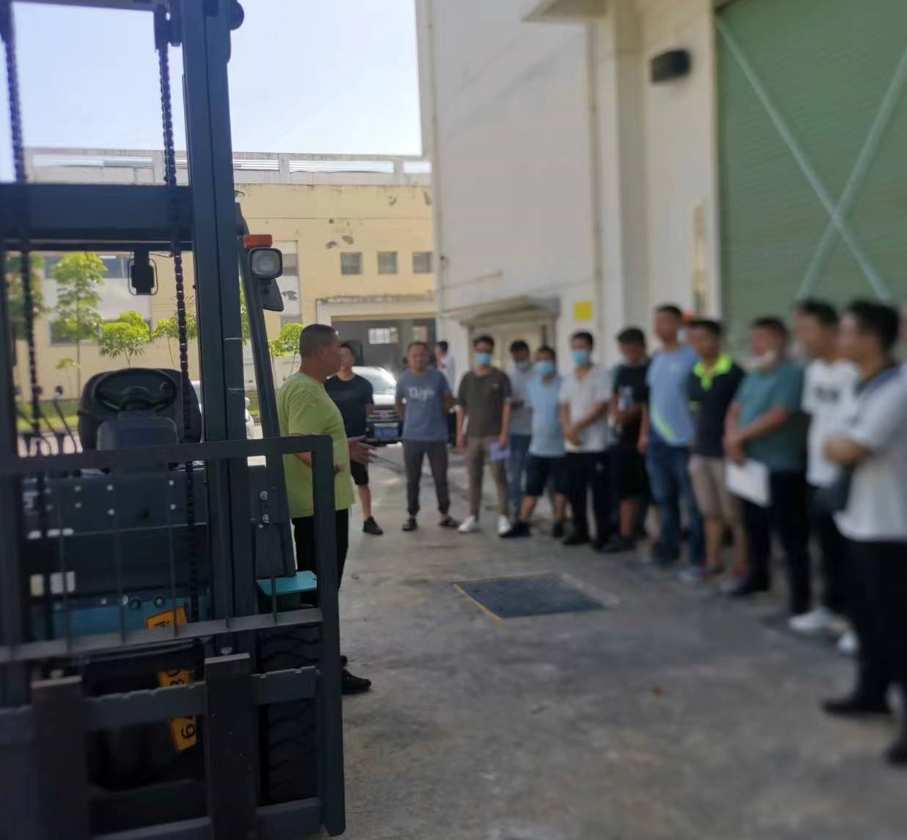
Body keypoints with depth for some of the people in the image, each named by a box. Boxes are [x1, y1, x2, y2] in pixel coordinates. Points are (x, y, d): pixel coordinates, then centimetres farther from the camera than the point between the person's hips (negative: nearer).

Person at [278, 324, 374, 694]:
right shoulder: (306, 391, -19)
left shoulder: (300, 386, 14)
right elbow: (301, 445, -31)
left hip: (314, 503, 11)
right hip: (322, 503, -11)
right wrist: (328, 466, -42)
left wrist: (343, 446, 32)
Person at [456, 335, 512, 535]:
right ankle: (473, 517, 16)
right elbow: (461, 408, 13)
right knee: (474, 478, 9)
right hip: (472, 435, 4)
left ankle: (503, 518, -2)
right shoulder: (467, 378, 11)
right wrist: (460, 432, 5)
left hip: (493, 435, -4)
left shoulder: (500, 377, 0)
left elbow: (506, 405, -4)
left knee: (499, 477, -6)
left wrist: (505, 433, -12)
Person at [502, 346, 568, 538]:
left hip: (559, 447, -4)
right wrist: (538, 431, 13)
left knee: (560, 489, 7)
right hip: (537, 447, 4)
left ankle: (558, 524, 18)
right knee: (531, 489, 8)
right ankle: (521, 524, 13)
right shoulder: (531, 385, 7)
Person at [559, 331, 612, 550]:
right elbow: (564, 407, 11)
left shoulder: (601, 375, -4)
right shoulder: (568, 378, 14)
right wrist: (568, 429, -7)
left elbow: (601, 407, -12)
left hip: (595, 445, -5)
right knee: (575, 491, 10)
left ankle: (603, 534, 6)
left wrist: (577, 426, -14)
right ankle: (580, 530, 22)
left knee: (599, 492, -3)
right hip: (573, 446, 6)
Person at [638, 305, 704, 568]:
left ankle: (698, 555, 9)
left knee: (692, 501, 0)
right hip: (657, 441, 7)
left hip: (684, 441, -7)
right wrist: (644, 433, 15)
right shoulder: (656, 359, 12)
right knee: (664, 497, 14)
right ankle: (668, 547, 25)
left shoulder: (692, 356, -9)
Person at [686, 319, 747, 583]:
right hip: (701, 453, 7)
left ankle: (742, 566, 12)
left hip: (726, 454, -7)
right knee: (710, 512, 15)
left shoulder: (734, 373, -11)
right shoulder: (694, 374, 10)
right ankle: (713, 561, 25)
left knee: (734, 514, 2)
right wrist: (695, 442, 15)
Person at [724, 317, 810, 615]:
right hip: (751, 466, 8)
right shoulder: (753, 375, 14)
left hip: (782, 468, -8)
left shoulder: (792, 374, -14)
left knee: (790, 534, -2)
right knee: (754, 526, 20)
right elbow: (735, 411, 12)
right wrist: (731, 439, -8)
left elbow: (777, 417, -21)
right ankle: (758, 575, 37)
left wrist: (739, 436, -12)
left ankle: (801, 593, 7)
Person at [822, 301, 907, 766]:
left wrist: (835, 443, -3)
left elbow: (848, 450, -22)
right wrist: (841, 446, -5)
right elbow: (841, 449, 15)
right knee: (865, 613, 20)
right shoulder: (866, 388, 10)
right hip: (859, 522, 10)